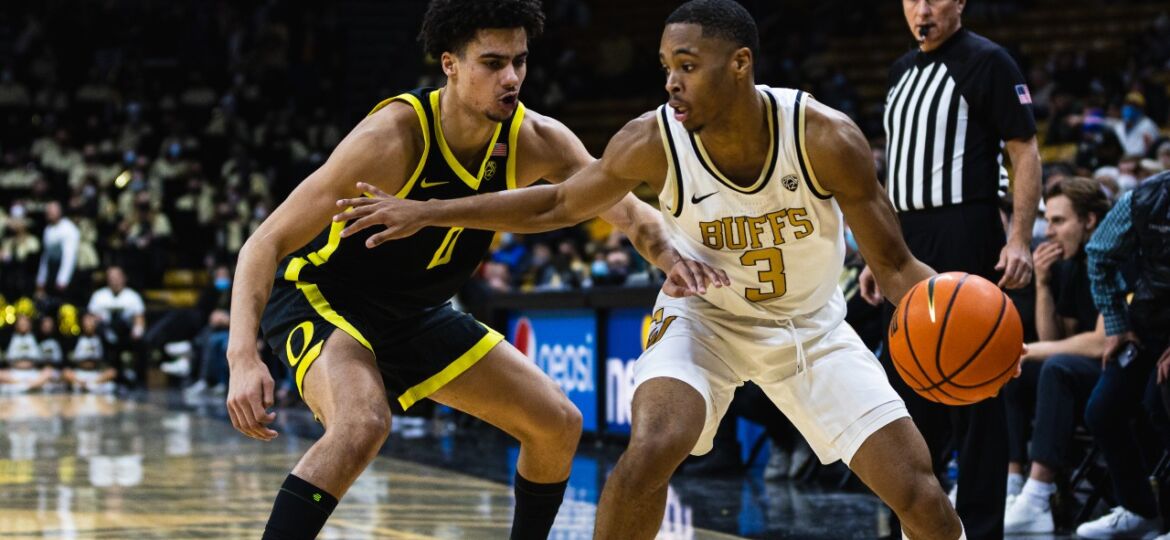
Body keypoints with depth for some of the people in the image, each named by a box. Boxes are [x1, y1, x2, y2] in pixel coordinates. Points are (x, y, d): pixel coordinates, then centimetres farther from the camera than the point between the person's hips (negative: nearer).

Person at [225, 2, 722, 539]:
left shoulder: (536, 141, -15)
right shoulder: (393, 137, -31)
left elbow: (630, 211, -5)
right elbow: (267, 242, -30)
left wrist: (671, 256, -30)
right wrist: (244, 359, -44)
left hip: (415, 314, 7)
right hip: (319, 297, -7)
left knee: (558, 424, 5)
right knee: (362, 425, -36)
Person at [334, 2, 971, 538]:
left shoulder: (825, 138, -28)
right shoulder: (654, 141, -24)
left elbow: (893, 265, -19)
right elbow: (557, 205, -6)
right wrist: (427, 213, -9)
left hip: (811, 326, 1)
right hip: (704, 316, 0)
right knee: (649, 452, -28)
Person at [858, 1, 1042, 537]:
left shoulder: (987, 61, -6)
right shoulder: (903, 69, 17)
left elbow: (1025, 153, -10)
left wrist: (1020, 240, -20)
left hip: (964, 241, -8)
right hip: (906, 244, 8)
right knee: (905, 383, 12)